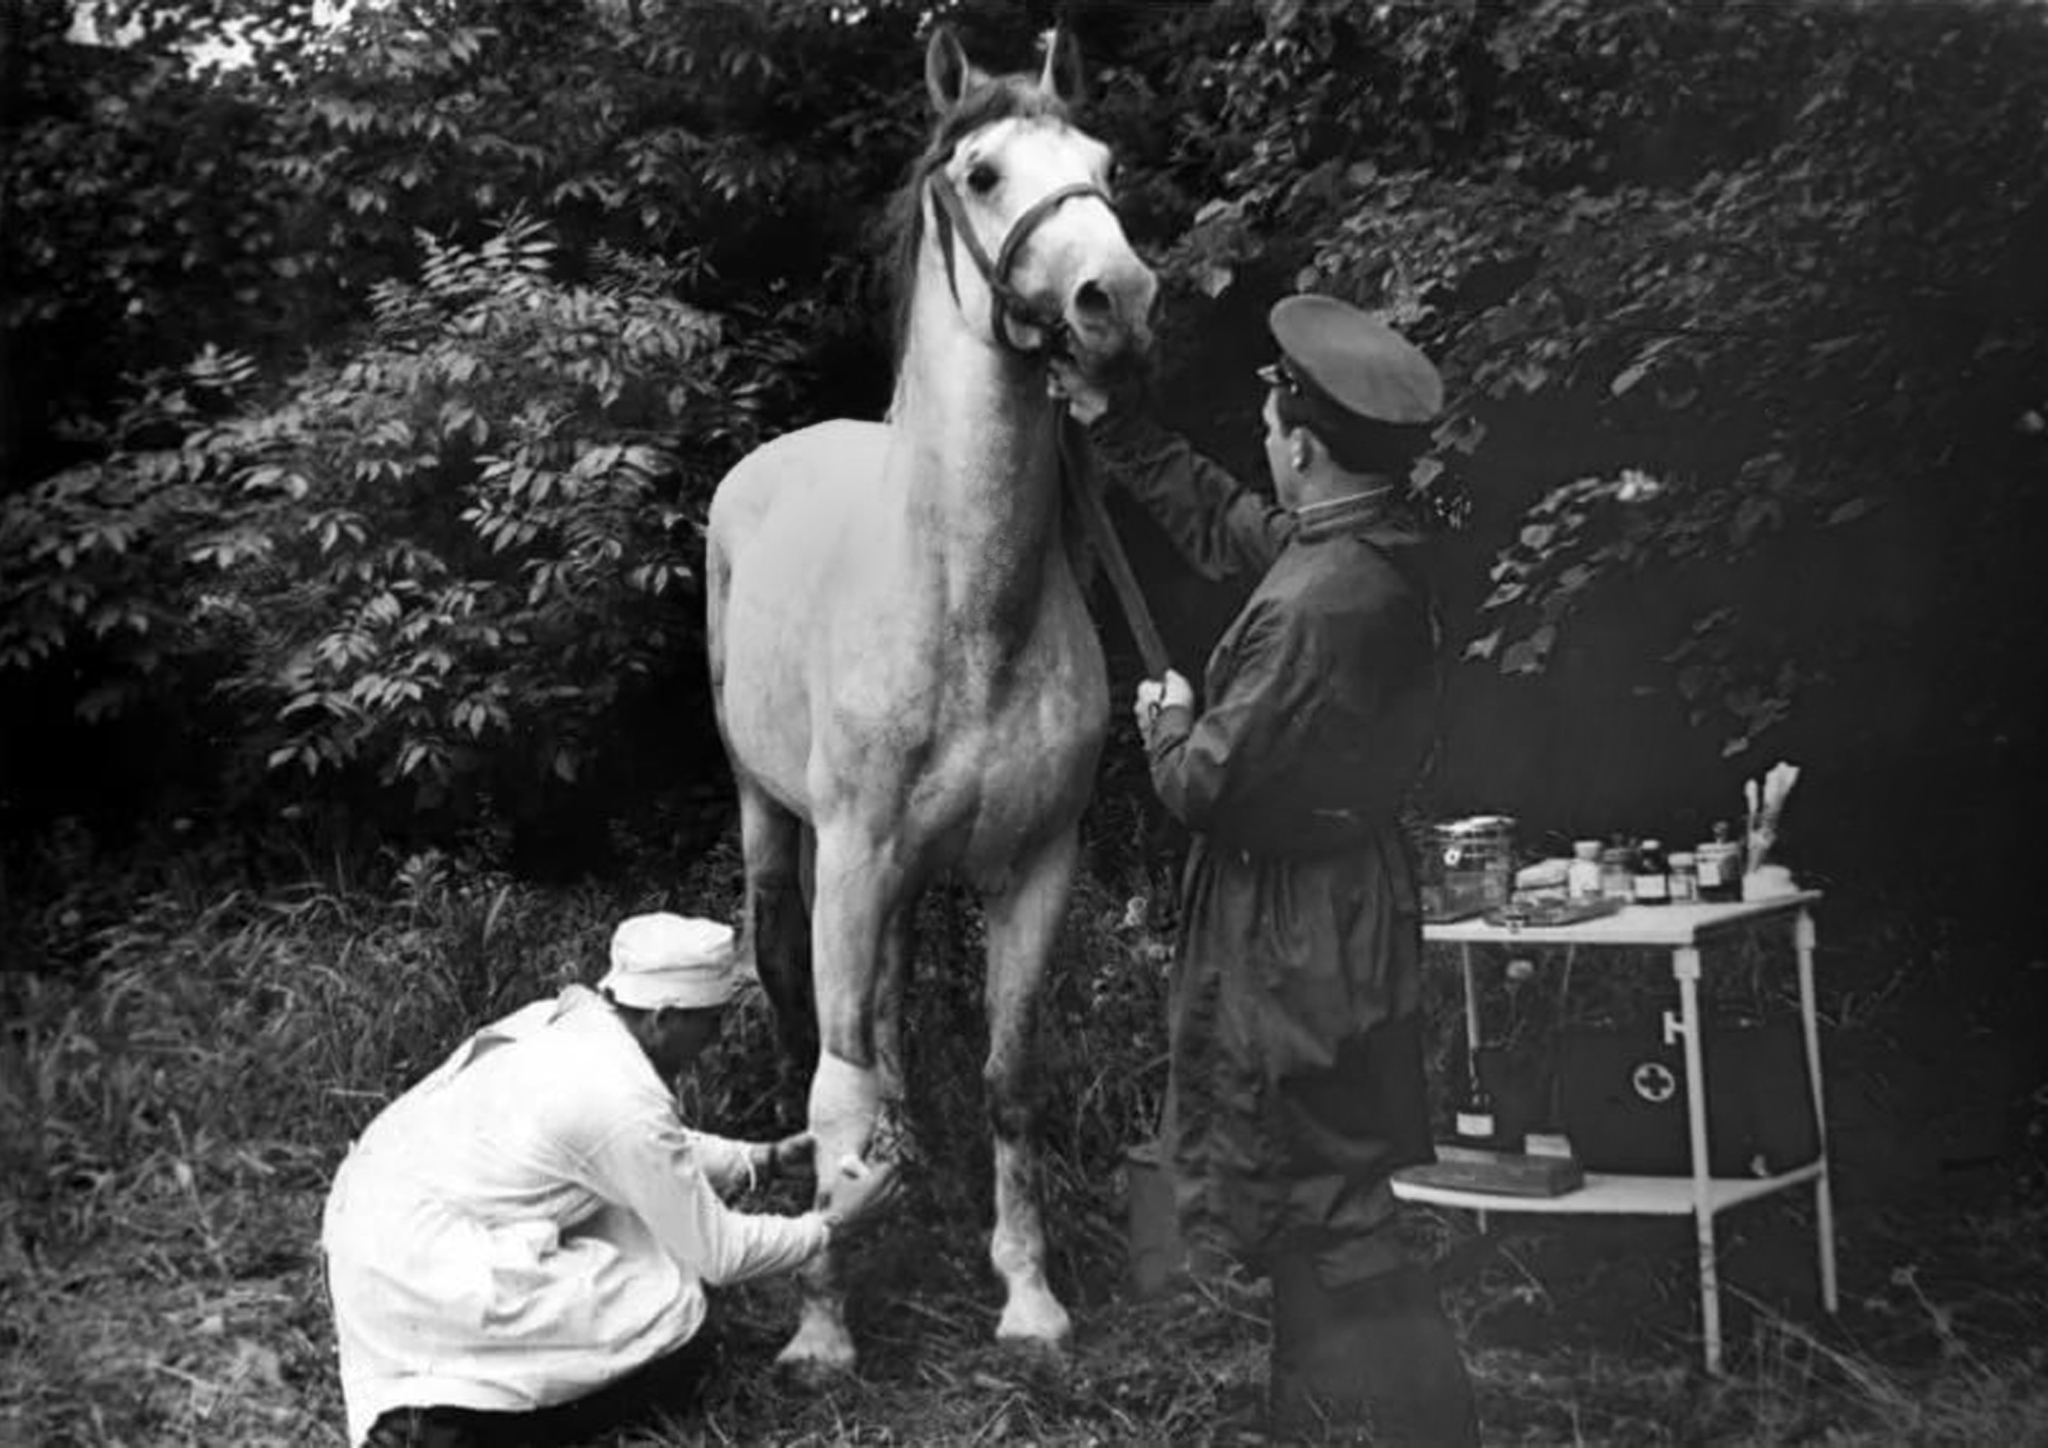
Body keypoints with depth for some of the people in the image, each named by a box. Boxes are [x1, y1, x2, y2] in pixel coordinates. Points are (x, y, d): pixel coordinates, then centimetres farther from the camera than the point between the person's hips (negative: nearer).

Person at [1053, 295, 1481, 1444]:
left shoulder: (1315, 604, -29)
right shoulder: (1373, 545, 1)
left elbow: (1207, 787, -23)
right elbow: (1221, 520, 18)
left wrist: (1168, 724, -1)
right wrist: (1103, 418, 20)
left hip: (1293, 939, -10)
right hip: (1341, 911, 10)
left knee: (1330, 1221, 3)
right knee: (1314, 1212, 22)